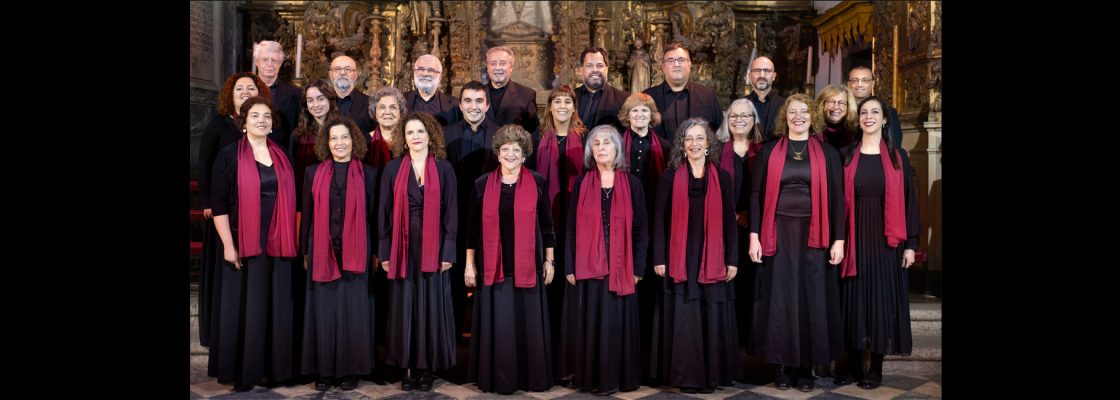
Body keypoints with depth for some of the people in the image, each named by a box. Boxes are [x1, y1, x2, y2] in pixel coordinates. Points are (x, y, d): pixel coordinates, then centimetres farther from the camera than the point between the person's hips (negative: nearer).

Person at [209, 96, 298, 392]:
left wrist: (293, 240, 9)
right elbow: (218, 203, -6)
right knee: (244, 308, 0)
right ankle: (242, 372, 10)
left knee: (276, 307, 6)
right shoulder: (229, 155, -1)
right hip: (243, 244, -4)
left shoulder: (281, 157, 12)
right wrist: (228, 244, -13)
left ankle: (274, 369, 16)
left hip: (277, 245, 4)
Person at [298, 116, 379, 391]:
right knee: (323, 311, 3)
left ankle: (350, 370, 12)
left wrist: (374, 252, 2)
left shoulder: (368, 174, 3)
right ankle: (324, 370, 12)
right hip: (322, 253, 1)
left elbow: (372, 216, 4)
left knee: (352, 311, 2)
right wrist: (305, 252, 7)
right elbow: (306, 215, 9)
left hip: (354, 253, -1)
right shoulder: (313, 173, 7)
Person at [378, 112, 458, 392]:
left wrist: (448, 251, -6)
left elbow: (451, 212, 1)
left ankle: (427, 368, 12)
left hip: (433, 248, -1)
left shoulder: (443, 168, 3)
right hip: (403, 249, 1)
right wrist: (384, 252, -2)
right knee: (404, 307, 4)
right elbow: (384, 211, 4)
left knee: (430, 306, 3)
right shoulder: (393, 169, 5)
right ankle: (408, 368, 13)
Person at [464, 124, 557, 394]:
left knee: (529, 325, 6)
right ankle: (498, 379, 17)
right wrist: (469, 264, 4)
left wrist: (549, 261, 3)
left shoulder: (537, 183, 2)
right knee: (496, 326, 4)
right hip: (493, 268, 0)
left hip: (527, 267, 0)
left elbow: (546, 226, 5)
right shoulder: (482, 184, 4)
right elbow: (473, 228, 6)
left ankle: (532, 378, 19)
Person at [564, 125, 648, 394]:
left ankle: (618, 377, 14)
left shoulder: (632, 185, 3)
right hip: (589, 266, 1)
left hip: (621, 267, 0)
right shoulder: (582, 184, 4)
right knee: (591, 323, 4)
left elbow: (641, 230, 3)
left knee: (618, 322, 4)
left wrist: (638, 268, -3)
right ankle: (591, 377, 14)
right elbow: (572, 228, 3)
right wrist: (570, 267, -2)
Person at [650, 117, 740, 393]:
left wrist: (732, 260, 2)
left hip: (713, 260, 1)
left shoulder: (722, 177, 7)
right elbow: (660, 219, 1)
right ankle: (686, 376, 10)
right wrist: (659, 258, -5)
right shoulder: (671, 177, 3)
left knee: (712, 318, 4)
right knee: (683, 318, 1)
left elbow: (730, 221, 7)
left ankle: (712, 375, 16)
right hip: (679, 260, -1)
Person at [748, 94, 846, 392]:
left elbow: (836, 198, 3)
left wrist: (838, 239, -5)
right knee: (779, 299, 3)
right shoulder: (769, 151, 5)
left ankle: (806, 367, 15)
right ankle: (781, 365, 13)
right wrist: (754, 236, -6)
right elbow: (757, 195, 2)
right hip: (778, 234, 0)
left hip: (814, 236, 0)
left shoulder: (827, 153, 6)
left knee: (811, 299, 4)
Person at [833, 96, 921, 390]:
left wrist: (911, 243, -4)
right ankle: (854, 365, 15)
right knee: (854, 299, 5)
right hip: (854, 239, 1)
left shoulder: (898, 156, 3)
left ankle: (876, 368, 13)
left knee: (882, 297, 3)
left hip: (886, 240, -1)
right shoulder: (846, 156, 5)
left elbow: (909, 200, 1)